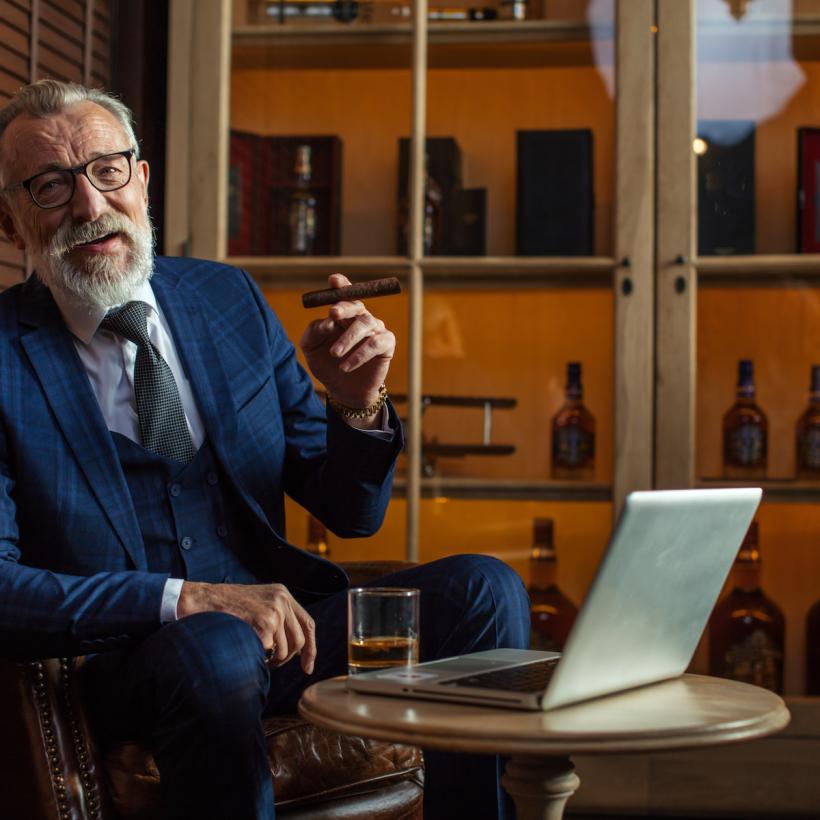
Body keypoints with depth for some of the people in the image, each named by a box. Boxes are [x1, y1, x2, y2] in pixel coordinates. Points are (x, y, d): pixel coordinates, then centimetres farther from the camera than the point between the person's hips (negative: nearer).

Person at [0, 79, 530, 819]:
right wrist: (186, 599, -24)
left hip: (285, 622, 5)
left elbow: (352, 514, 10)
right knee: (217, 648, -36)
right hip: (121, 661, -4)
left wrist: (357, 404, -12)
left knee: (482, 586, -16)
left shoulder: (229, 298, 8)